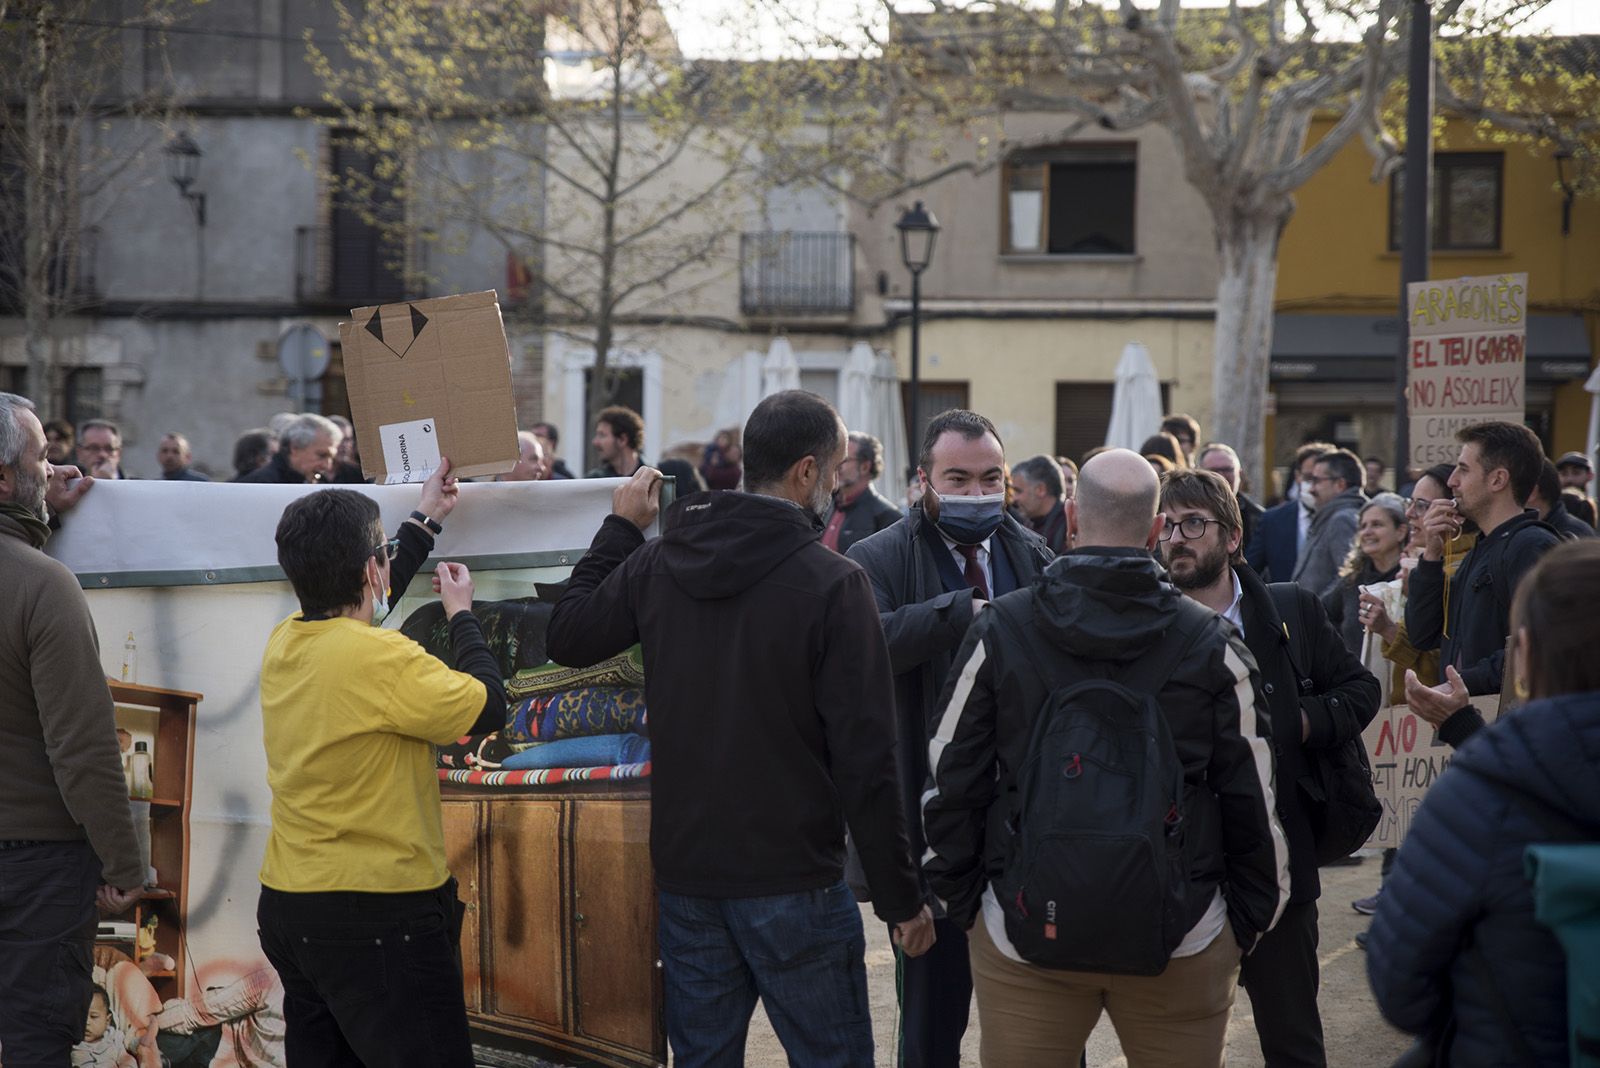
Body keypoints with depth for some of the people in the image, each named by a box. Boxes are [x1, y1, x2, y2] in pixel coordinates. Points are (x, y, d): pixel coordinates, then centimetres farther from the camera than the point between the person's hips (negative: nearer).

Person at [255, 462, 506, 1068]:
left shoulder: (285, 643, 4)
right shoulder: (380, 659, -21)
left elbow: (356, 606, 24)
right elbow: (489, 708, -11)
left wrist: (425, 522, 33)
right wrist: (461, 614, 5)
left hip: (286, 905, 9)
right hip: (379, 919, -8)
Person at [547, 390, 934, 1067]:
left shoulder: (657, 564, 1)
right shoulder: (834, 585, -14)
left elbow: (566, 637, 17)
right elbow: (866, 761, -15)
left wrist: (619, 527, 24)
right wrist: (900, 899, -7)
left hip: (684, 872, 5)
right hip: (792, 880, -5)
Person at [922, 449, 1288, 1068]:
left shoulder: (998, 632, -1)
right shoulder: (1211, 644, 0)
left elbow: (950, 779, 3)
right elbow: (1253, 799, 3)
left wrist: (961, 901, 13)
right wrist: (1251, 921, 13)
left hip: (1023, 939, 0)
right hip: (1182, 937, 0)